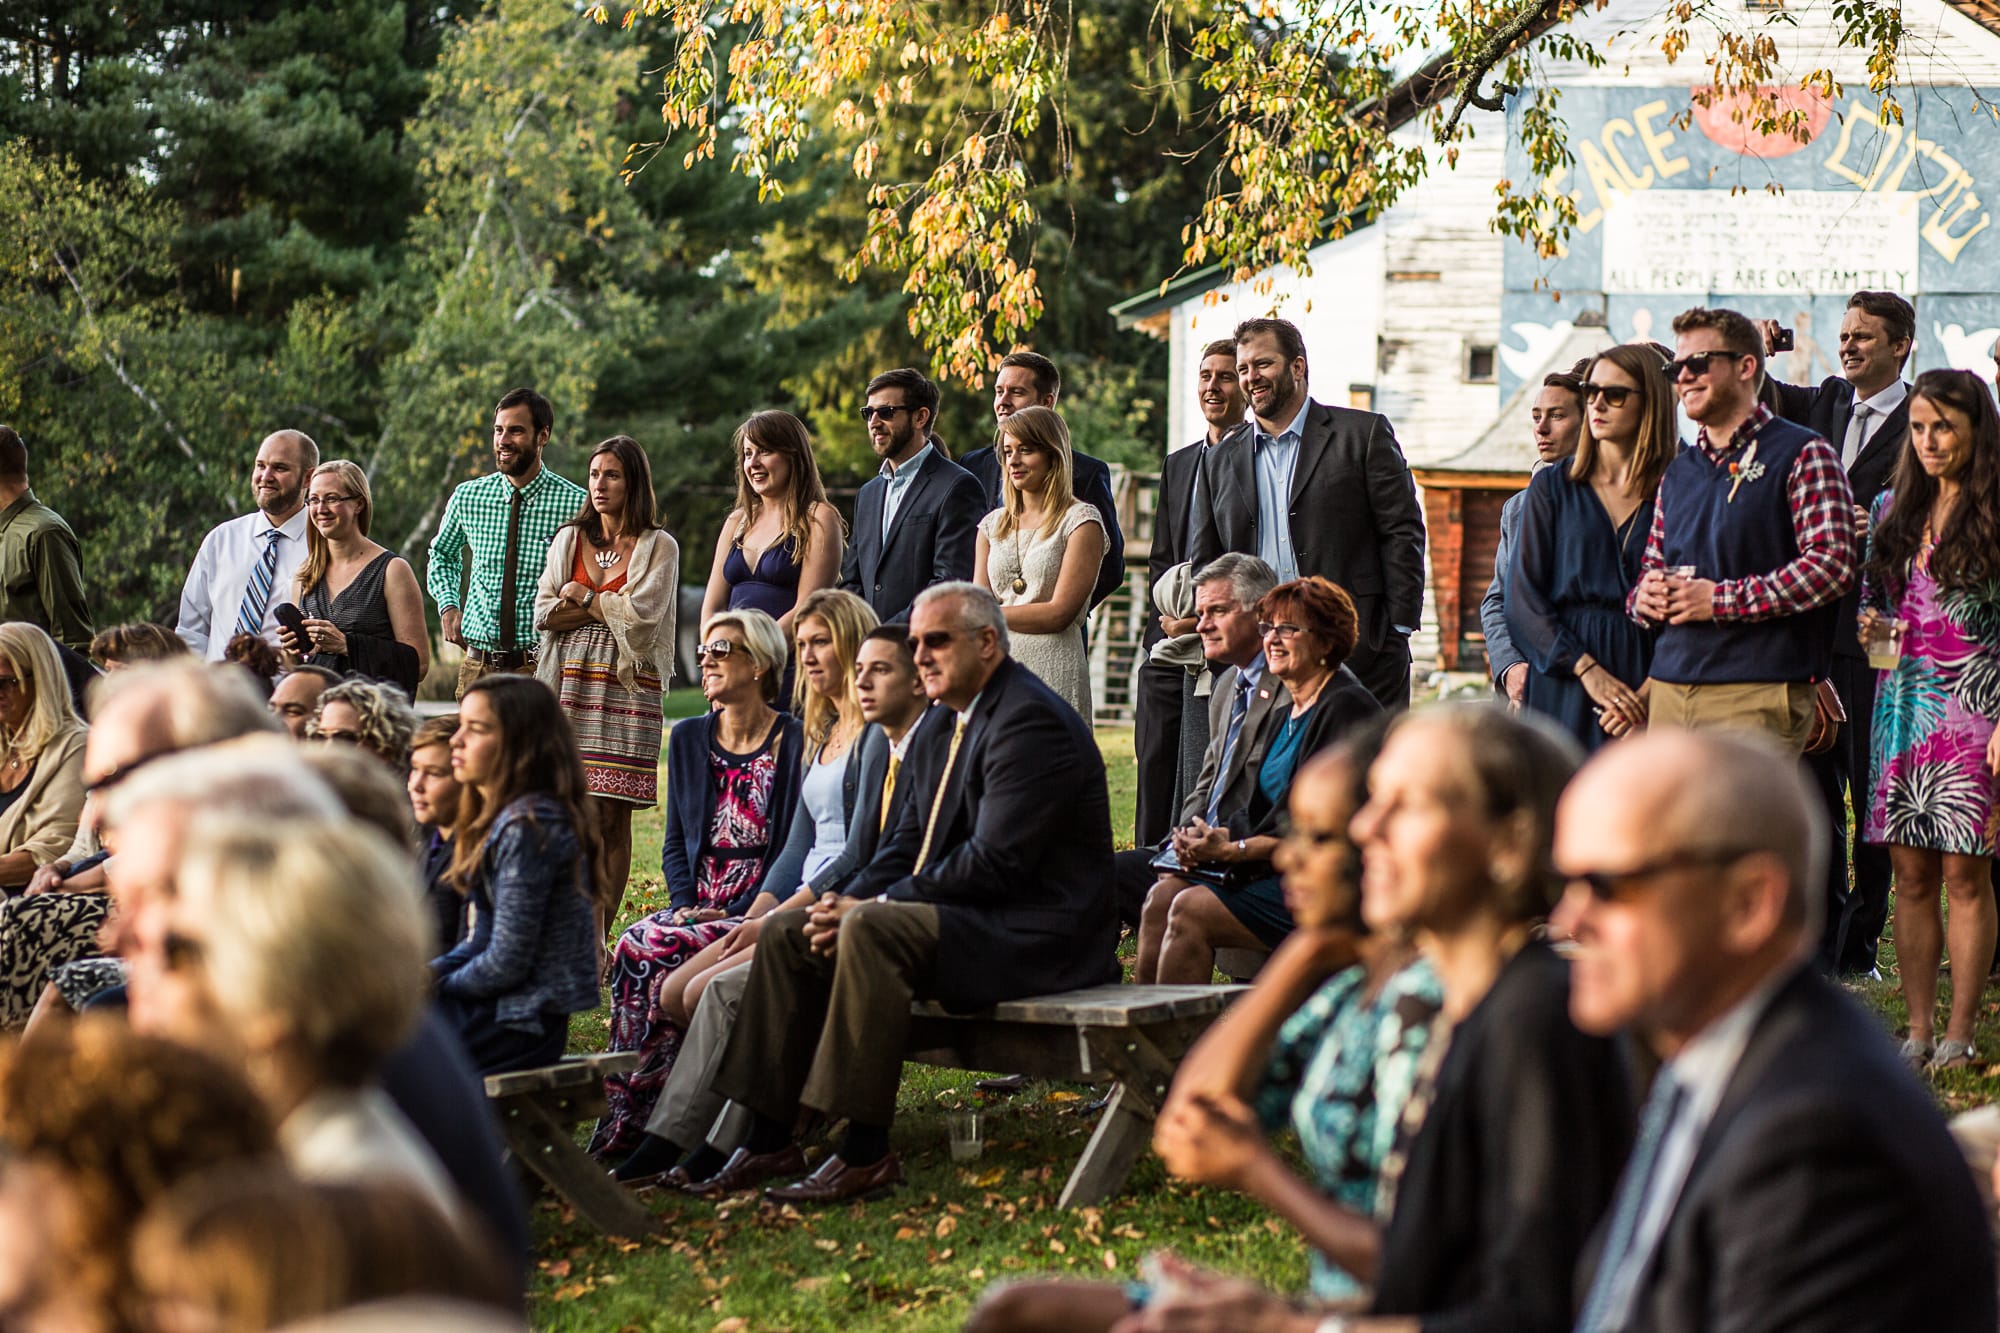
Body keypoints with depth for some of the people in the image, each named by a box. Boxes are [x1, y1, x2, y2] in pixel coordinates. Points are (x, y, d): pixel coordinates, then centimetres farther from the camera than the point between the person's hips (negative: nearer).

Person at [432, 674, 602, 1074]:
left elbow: (506, 964, -21)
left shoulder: (527, 827, -20)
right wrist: (430, 972, 1)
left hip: (520, 1023, -9)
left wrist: (436, 985, -6)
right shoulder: (500, 818, 10)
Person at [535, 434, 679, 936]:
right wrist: (609, 608, -5)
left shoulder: (659, 546, 5)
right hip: (570, 683, 3)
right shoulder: (568, 540, 16)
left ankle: (597, 936, -3)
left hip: (627, 687, -3)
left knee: (612, 816, -5)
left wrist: (583, 597, 2)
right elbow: (543, 613, 7)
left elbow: (641, 613, -8)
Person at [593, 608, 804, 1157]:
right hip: (698, 905, 5)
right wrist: (685, 903, -1)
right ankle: (624, 1114, -23)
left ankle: (629, 1118, -23)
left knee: (664, 953, -30)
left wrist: (743, 914, -16)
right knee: (631, 945, -26)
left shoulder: (795, 742, -4)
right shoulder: (689, 739, 15)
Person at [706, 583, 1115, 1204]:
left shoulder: (1030, 721, -15)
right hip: (964, 918, 10)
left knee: (874, 932, -32)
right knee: (785, 932, 3)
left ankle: (866, 1153, -30)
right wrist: (846, 905, -6)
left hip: (1032, 933, -10)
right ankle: (770, 1139, 0)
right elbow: (907, 846, 16)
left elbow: (995, 863, -22)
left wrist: (873, 907, -17)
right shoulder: (936, 735, 17)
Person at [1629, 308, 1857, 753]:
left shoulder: (1802, 455, 0)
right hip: (1667, 691, 6)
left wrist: (1721, 600, -13)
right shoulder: (1676, 473, 22)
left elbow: (1832, 564, -11)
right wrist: (1644, 598, 2)